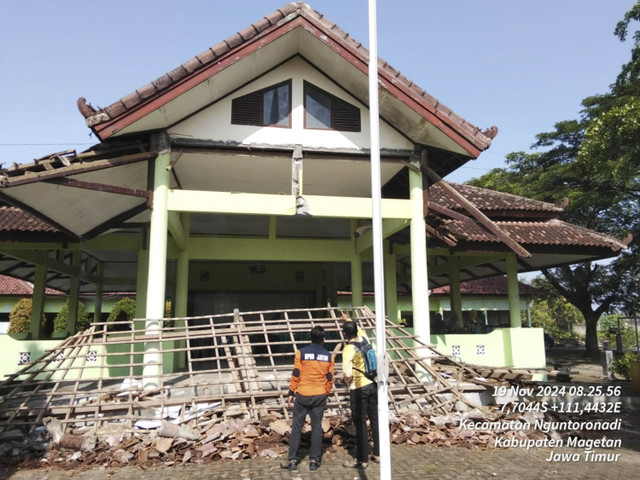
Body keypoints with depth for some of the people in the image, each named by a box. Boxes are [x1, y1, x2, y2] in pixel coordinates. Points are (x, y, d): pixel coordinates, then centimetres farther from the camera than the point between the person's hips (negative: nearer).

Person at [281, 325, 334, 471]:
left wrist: (291, 393, 3)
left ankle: (292, 460, 9)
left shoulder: (301, 353, -8)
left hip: (303, 395, -2)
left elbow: (295, 375, -6)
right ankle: (314, 460, 12)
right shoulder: (329, 356, 0)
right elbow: (330, 378, 4)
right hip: (320, 396, 2)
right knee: (317, 427, 9)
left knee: (297, 427, 6)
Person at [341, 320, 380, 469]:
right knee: (375, 420, 14)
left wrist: (348, 381, -2)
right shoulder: (364, 339, 1)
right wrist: (349, 321, 40)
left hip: (358, 389, -7)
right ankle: (378, 454, 25)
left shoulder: (348, 349, -18)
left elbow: (347, 373, -23)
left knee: (360, 424, 3)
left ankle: (362, 460, 10)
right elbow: (359, 330, 26)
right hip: (373, 384, 7)